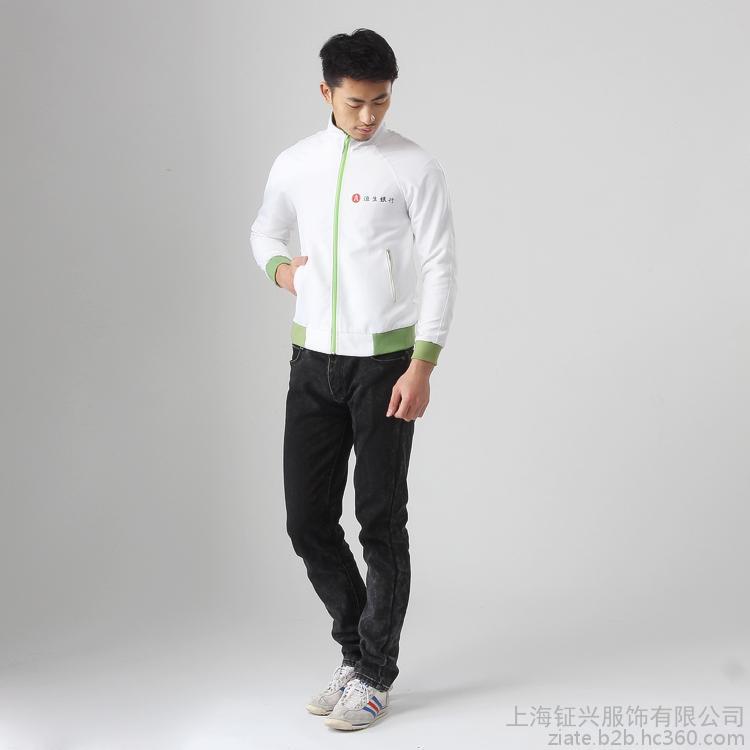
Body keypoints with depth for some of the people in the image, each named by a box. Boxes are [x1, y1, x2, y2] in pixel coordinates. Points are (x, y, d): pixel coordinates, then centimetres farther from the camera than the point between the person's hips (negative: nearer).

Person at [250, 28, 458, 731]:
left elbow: (440, 269, -8)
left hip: (384, 362, -4)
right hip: (313, 360, 5)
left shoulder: (415, 167, -7)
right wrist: (279, 266, 1)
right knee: (307, 517, 6)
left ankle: (375, 675, 14)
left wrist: (422, 367, -16)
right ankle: (356, 650, 26)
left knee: (380, 520, 0)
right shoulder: (294, 163, 6)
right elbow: (265, 231, 24)